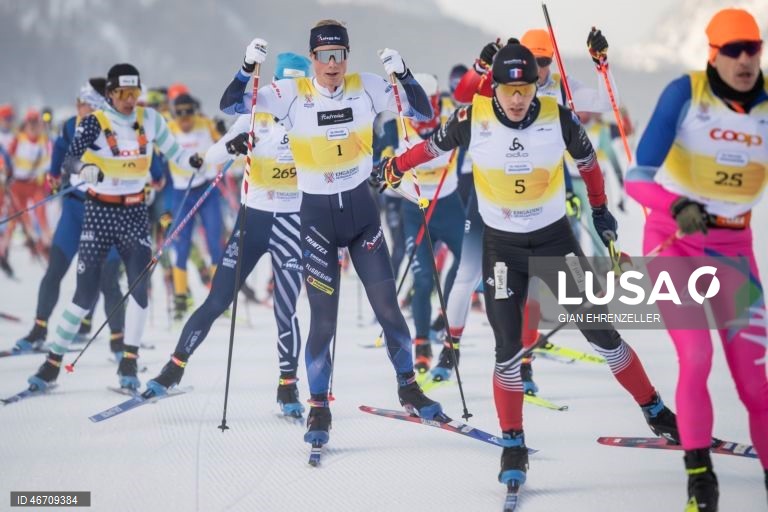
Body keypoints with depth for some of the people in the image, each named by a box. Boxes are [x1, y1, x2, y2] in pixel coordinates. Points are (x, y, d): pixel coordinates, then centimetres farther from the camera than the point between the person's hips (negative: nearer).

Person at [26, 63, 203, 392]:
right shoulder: (95, 122, -9)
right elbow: (69, 159, -21)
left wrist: (196, 161, -11)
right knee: (86, 293, -5)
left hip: (134, 213, 3)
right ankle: (52, 363, 7)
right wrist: (85, 168, -43)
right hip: (100, 212, -3)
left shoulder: (150, 119, 2)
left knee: (139, 285, -13)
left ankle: (129, 363, -4)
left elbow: (174, 152, 10)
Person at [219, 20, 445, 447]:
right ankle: (319, 409, 12)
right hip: (317, 215, -2)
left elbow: (424, 113, -3)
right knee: (324, 321, -2)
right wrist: (249, 67, -27)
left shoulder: (366, 88, -4)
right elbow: (230, 106, -12)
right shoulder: (293, 95, -9)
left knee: (388, 308, 5)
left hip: (362, 210, 2)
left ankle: (409, 388, 24)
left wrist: (404, 74, -18)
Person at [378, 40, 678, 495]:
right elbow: (437, 145, 4)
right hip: (501, 244, 0)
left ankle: (657, 413, 17)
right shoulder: (473, 119, -16)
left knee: (600, 331, 2)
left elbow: (587, 159, 5)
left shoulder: (559, 119, -15)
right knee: (508, 350, -3)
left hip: (554, 236, 0)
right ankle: (514, 445, 11)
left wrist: (600, 209, 16)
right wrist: (396, 167, 16)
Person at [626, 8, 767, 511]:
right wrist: (678, 207, -38)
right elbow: (639, 178, -20)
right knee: (696, 358, -17)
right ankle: (698, 467, -1)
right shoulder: (685, 93, -16)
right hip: (674, 241, -3)